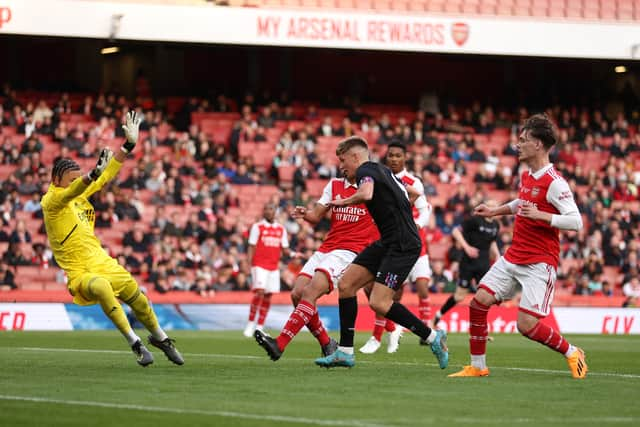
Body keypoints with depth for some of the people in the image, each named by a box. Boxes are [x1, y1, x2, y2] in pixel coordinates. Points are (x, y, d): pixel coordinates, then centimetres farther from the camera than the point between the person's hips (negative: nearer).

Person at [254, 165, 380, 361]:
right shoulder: (334, 185, 15)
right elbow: (317, 215, 10)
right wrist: (305, 214, -12)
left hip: (349, 251, -7)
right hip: (327, 248, 7)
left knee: (310, 292, -22)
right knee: (297, 294, -7)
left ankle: (279, 345, -28)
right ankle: (326, 344, 9)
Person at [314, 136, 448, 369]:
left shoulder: (365, 171, -8)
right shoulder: (382, 171, 20)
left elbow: (366, 194, -32)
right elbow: (413, 193, 33)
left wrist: (345, 201, -13)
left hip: (403, 245, -10)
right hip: (388, 242, 10)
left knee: (379, 303, -15)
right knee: (346, 284, 5)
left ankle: (433, 337, -2)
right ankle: (345, 352, 7)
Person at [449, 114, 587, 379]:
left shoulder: (554, 183, -16)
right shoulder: (526, 176, 11)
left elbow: (576, 221, -21)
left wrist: (541, 215, -28)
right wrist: (495, 211, 26)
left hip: (539, 263, -8)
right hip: (513, 257, 8)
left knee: (527, 325, -13)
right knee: (479, 302, -3)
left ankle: (572, 353, 11)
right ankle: (477, 366, 9)